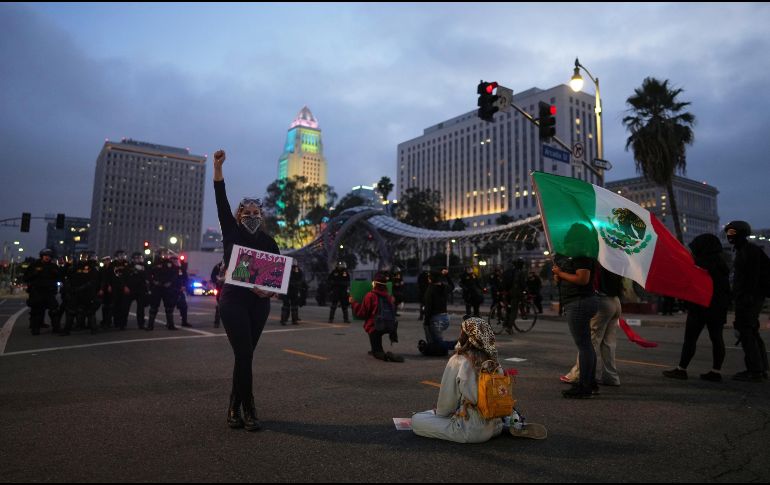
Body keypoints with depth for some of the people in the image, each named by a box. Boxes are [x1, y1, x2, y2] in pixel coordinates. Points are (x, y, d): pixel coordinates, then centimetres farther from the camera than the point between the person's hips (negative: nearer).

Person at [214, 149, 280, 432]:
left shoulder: (268, 242, 6)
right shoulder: (232, 233, 2)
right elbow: (221, 202, -9)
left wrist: (270, 291, -17)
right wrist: (218, 168, -18)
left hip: (259, 304, 3)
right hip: (234, 301, -3)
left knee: (245, 355, 9)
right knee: (244, 355, -9)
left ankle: (234, 409, 20)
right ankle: (248, 411, 1)